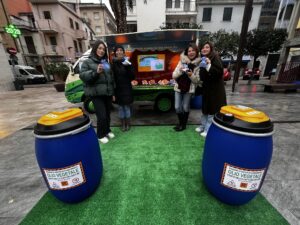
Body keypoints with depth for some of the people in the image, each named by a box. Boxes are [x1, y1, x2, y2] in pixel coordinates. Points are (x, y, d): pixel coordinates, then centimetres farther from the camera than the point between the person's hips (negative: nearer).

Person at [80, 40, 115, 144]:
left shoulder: (106, 62, 17)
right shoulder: (87, 62, 2)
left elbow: (111, 78, 18)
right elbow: (82, 76, -8)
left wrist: (113, 92, 15)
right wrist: (96, 72, -22)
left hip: (107, 93, 5)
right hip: (96, 94, -5)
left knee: (108, 114, 12)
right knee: (102, 116, -8)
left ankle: (107, 131, 33)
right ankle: (101, 135, 14)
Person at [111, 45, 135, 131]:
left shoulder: (127, 62, 1)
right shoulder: (113, 64, 2)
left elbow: (132, 77, -5)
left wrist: (128, 67, -19)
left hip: (127, 88, -1)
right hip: (118, 89, 1)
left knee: (127, 106, 6)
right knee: (121, 107, 9)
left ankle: (128, 124, 22)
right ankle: (122, 124, 24)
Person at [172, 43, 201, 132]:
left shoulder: (198, 64, -2)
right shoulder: (182, 61, 3)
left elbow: (197, 80, -3)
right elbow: (174, 75, -1)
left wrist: (191, 75, -20)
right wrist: (180, 71, -19)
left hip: (189, 89, -2)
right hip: (178, 88, 2)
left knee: (185, 107, 5)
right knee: (177, 107, 4)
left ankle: (183, 124, 25)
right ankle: (181, 123, 27)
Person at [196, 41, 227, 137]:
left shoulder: (215, 57, -10)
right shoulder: (203, 59, 12)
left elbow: (220, 72, -22)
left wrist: (209, 66, -28)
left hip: (215, 88, -8)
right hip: (206, 88, 8)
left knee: (213, 109, -3)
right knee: (205, 108, 15)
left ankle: (209, 129, 7)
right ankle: (203, 126, 29)